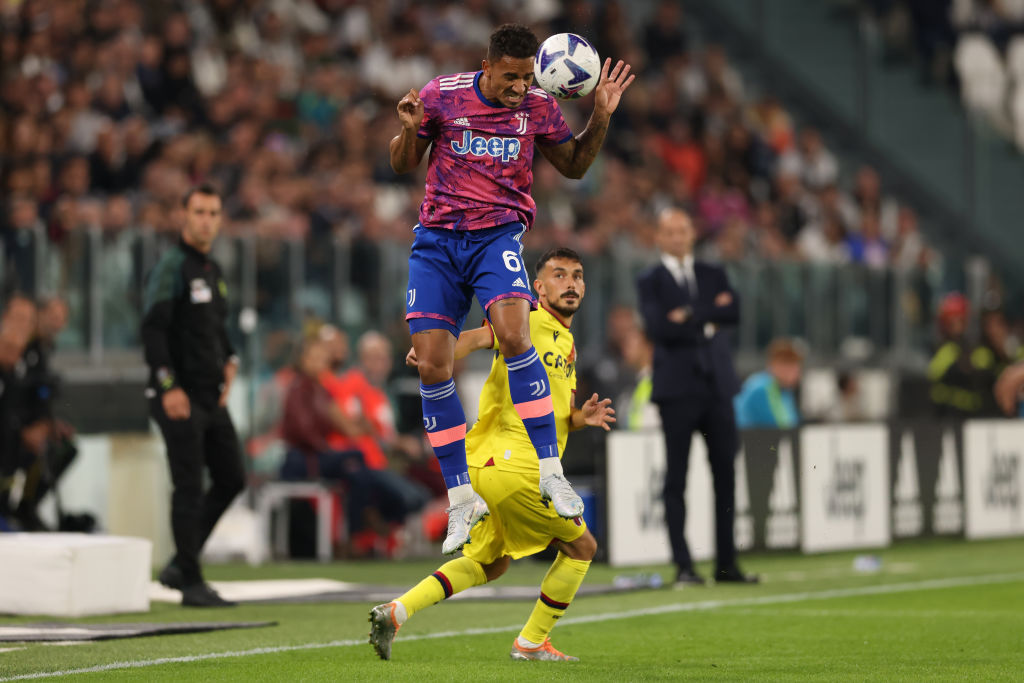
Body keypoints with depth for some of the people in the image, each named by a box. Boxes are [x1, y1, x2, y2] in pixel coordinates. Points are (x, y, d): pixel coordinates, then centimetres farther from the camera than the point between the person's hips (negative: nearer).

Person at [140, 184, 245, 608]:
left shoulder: (212, 270, 17)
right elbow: (152, 329, -17)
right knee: (189, 487, -7)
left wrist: (229, 361, 13)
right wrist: (169, 387, -22)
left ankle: (179, 565, 18)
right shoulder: (172, 267, -10)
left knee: (231, 479, 10)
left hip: (212, 396, 9)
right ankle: (190, 583, -1)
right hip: (179, 397, -9)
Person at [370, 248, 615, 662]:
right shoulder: (527, 323, -5)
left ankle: (397, 611, 8)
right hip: (513, 468, -9)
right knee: (581, 546, 5)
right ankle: (531, 642, 14)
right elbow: (480, 336, -24)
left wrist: (582, 417, 1)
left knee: (490, 562, 19)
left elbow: (558, 418, 24)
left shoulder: (567, 344, 22)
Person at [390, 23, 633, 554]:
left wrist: (600, 119, -2)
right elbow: (403, 165, 7)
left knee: (512, 333, -28)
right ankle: (461, 498, 4)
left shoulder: (537, 107, -1)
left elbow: (573, 166, 14)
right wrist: (409, 130, -15)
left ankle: (550, 471, -23)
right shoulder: (442, 95, -4)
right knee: (432, 366, -7)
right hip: (436, 240, 1)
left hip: (498, 234, -1)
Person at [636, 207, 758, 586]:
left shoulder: (713, 275, 15)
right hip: (677, 386, -4)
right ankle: (683, 565, -2)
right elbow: (657, 327, -12)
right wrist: (708, 317, -9)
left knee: (726, 475, 4)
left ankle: (726, 563, 10)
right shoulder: (650, 282, 4)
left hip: (716, 384, 4)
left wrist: (690, 316, -10)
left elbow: (732, 312, -1)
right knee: (676, 479, -5)